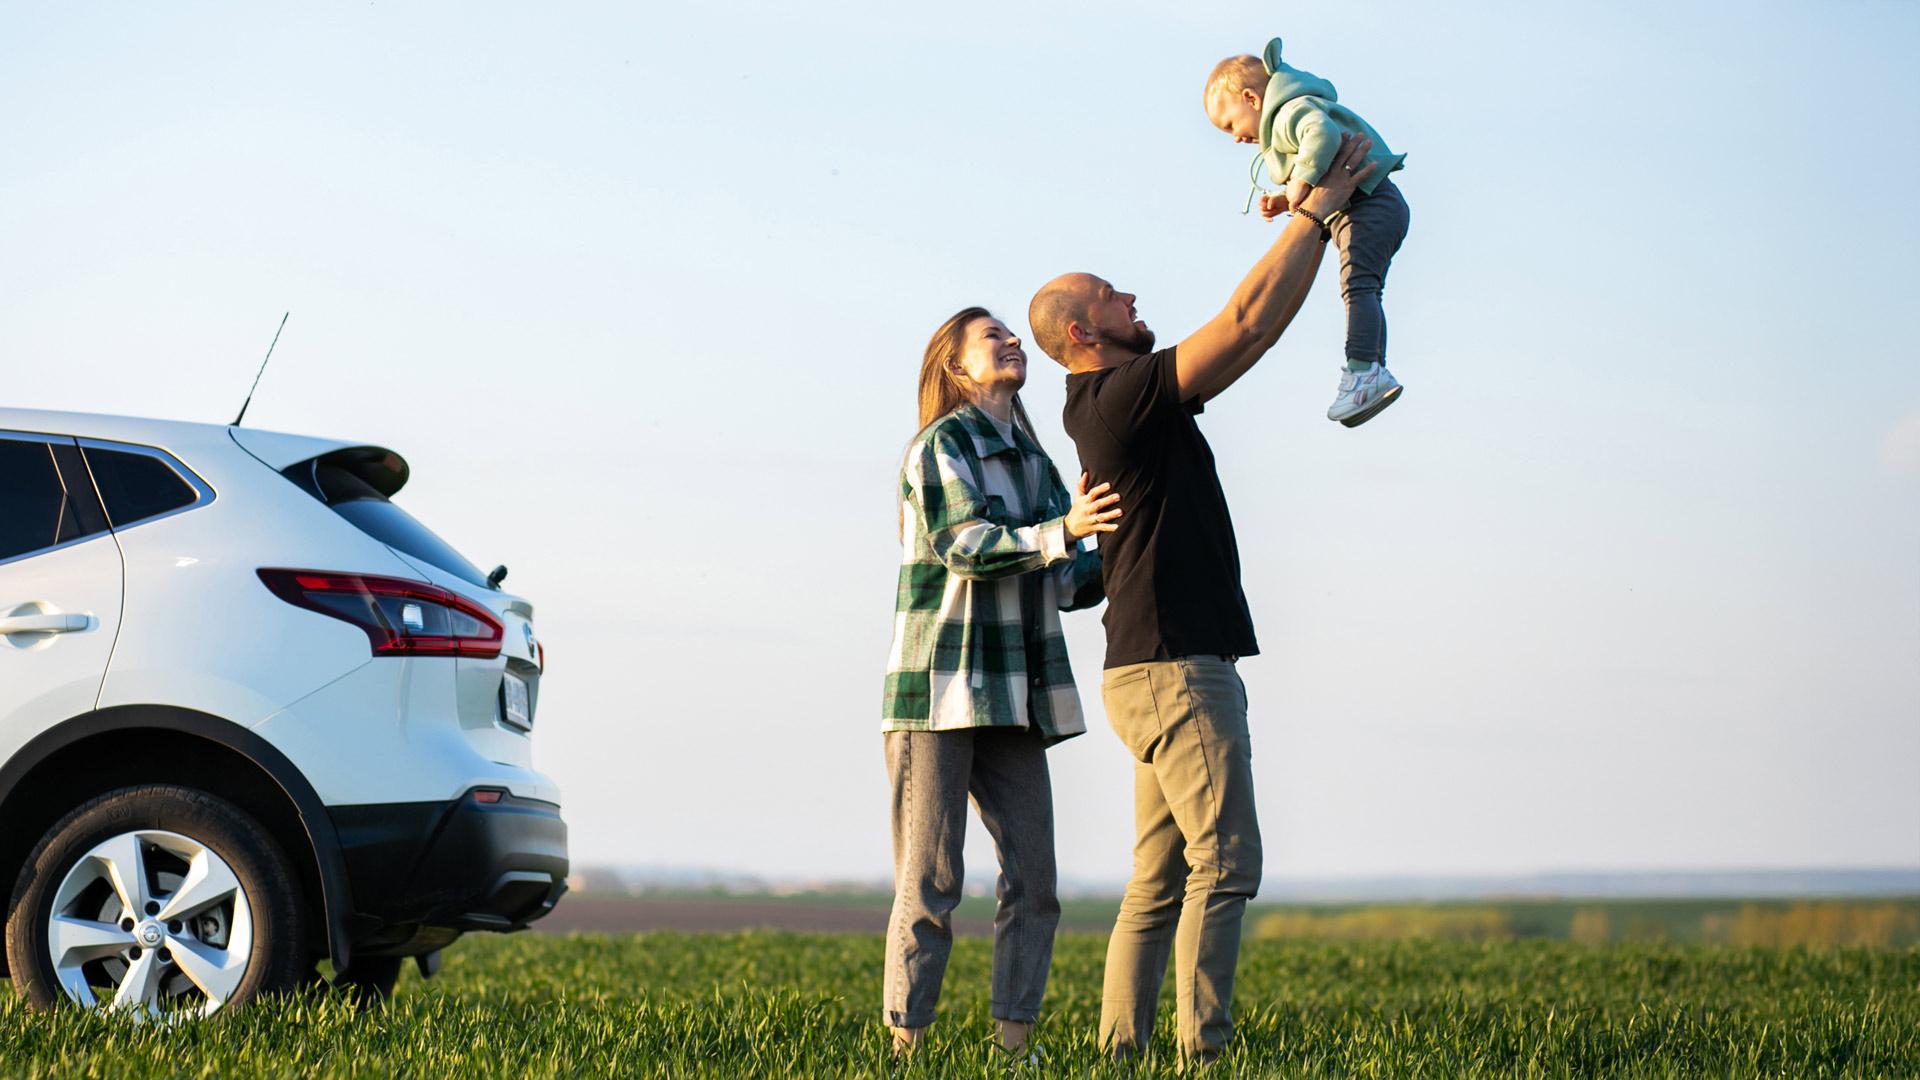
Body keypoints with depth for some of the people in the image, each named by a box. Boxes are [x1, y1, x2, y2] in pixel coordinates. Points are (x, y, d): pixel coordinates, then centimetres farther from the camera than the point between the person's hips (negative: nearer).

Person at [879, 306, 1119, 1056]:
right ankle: (906, 1044, -3)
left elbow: (1066, 583, 18)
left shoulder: (1031, 459, 18)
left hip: (1011, 698, 7)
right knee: (930, 881, -7)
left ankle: (1014, 1039, 5)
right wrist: (1064, 530, -32)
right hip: (939, 687, -7)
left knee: (1033, 879, 0)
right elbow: (967, 544, -19)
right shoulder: (941, 444, -4)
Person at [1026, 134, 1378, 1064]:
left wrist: (1296, 222, 23)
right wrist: (1319, 209, -9)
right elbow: (1250, 322, -17)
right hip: (1176, 669, -10)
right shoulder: (1125, 396, -12)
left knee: (1161, 879, 8)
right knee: (1224, 864, -12)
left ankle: (1120, 1053, 7)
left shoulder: (1110, 408, 17)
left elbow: (1239, 337, 27)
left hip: (1153, 670, 10)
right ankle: (1201, 1052, -16)